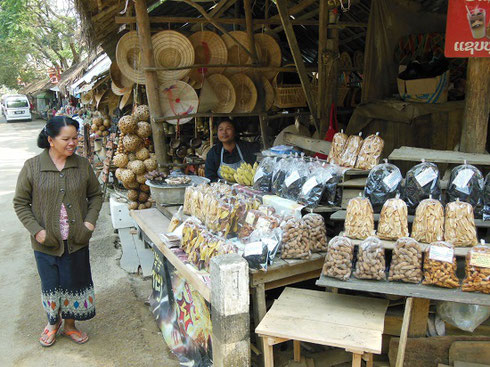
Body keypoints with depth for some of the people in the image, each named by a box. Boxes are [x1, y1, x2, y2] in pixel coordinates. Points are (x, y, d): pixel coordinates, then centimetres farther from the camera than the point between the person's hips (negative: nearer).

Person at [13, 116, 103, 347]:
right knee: (51, 284, 14)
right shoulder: (32, 167, -9)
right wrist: (36, 230, -12)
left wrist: (90, 221, -5)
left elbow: (95, 195, 8)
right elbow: (20, 203, -2)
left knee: (75, 283, 12)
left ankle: (70, 324, 36)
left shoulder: (82, 165, -3)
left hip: (77, 240, 2)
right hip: (46, 242, -1)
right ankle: (53, 322, 41)